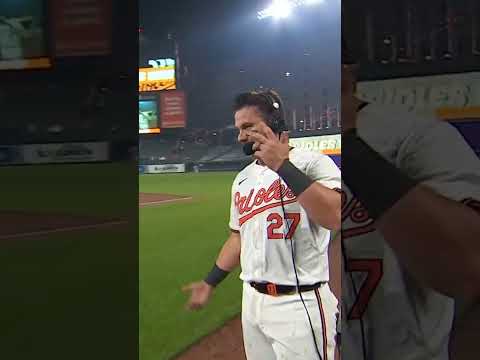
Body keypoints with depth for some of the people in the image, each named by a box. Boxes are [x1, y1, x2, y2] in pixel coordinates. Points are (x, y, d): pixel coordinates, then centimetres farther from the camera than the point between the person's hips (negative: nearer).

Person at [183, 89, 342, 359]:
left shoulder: (313, 163, -11)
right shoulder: (242, 179, 12)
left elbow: (335, 218, -28)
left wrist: (283, 165, -25)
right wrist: (211, 282, 19)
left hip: (301, 304, -7)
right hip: (252, 301, 7)